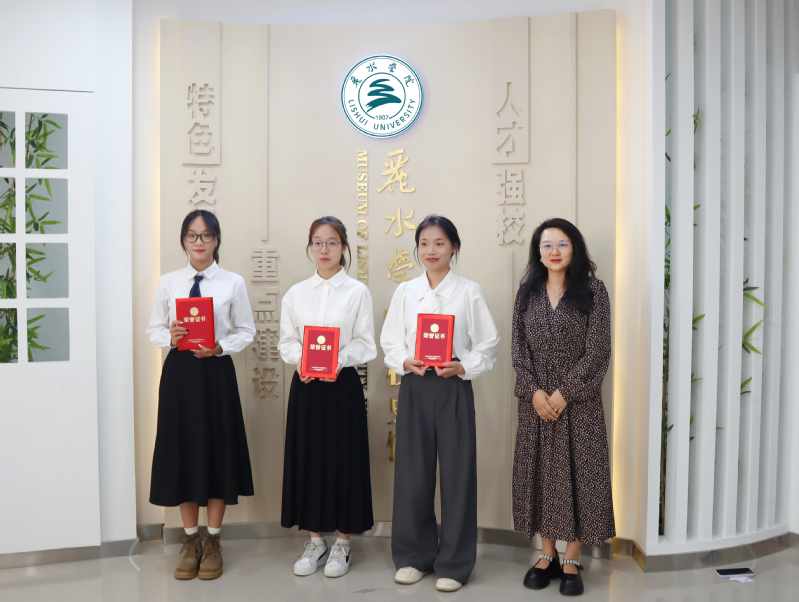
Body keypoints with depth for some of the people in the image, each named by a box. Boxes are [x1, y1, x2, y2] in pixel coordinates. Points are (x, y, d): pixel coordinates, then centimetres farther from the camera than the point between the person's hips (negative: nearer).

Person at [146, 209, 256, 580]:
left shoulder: (233, 283, 0)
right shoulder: (168, 282, 5)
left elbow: (246, 331, 2)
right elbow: (153, 330, 7)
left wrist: (220, 347, -14)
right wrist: (170, 336, -14)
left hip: (216, 371, -2)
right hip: (179, 371, 2)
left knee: (217, 451, 4)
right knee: (182, 451, 7)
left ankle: (212, 542, 21)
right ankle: (191, 541, 24)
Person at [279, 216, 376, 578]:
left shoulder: (357, 292, 0)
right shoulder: (296, 293, 9)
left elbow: (366, 345, -3)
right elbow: (287, 341, 8)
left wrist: (338, 361, -19)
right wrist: (300, 362, -12)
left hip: (343, 384, -3)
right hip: (305, 385, 3)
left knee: (344, 460, 2)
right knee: (307, 458, 7)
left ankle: (342, 545, 19)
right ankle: (316, 541, 24)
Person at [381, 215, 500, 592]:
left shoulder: (470, 292, 1)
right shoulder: (405, 291, 7)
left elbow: (488, 345, 2)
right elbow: (390, 343, 8)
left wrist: (462, 367, -13)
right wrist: (406, 362, -11)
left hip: (454, 389, -2)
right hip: (414, 388, 2)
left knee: (456, 472, 2)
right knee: (412, 472, 6)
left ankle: (453, 563, 19)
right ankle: (414, 556, 26)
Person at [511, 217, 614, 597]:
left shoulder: (592, 292, -2)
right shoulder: (528, 293, 7)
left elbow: (597, 351, -7)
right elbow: (518, 349, 4)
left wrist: (563, 393, -12)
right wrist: (534, 391, -9)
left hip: (578, 400, -3)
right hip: (536, 401, 3)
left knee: (577, 473, 2)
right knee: (539, 473, 8)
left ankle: (571, 562, 17)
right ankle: (547, 556, 23)